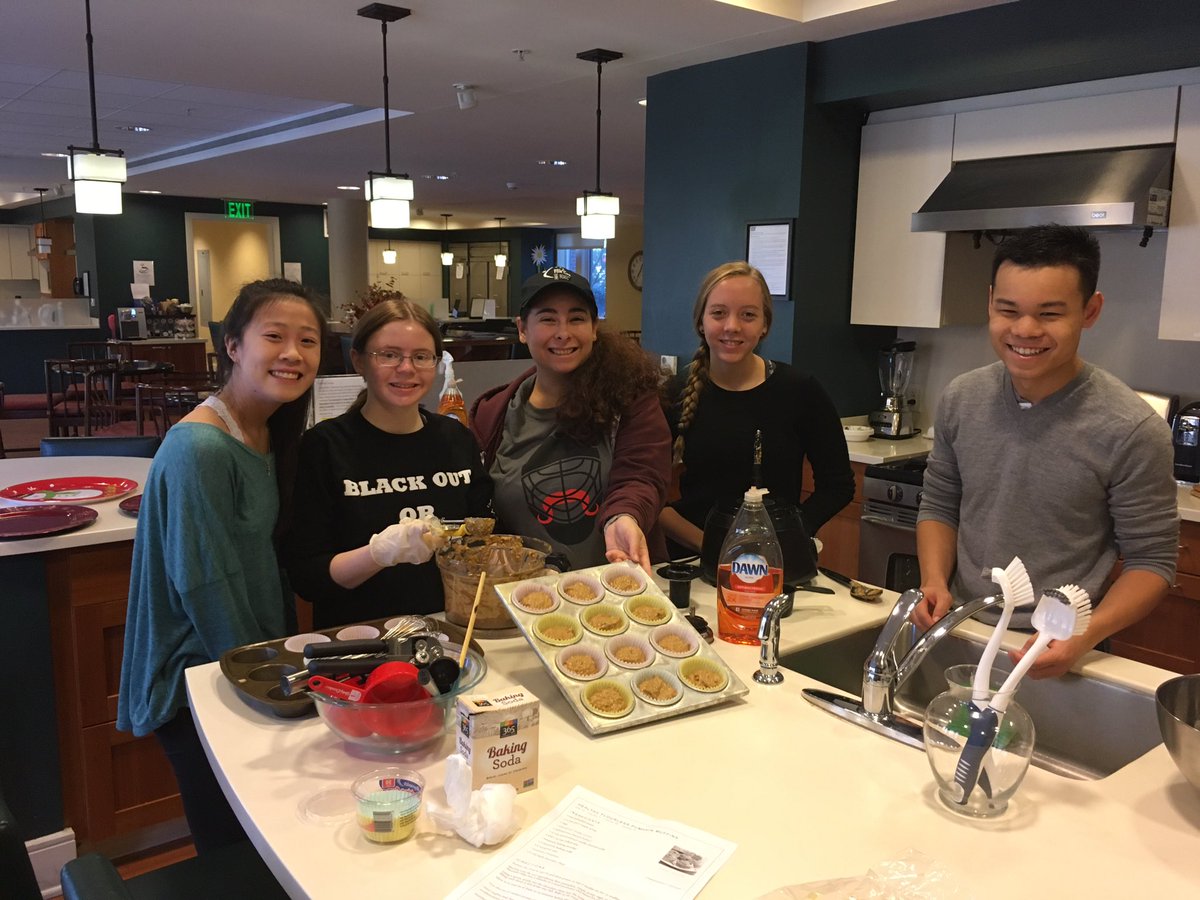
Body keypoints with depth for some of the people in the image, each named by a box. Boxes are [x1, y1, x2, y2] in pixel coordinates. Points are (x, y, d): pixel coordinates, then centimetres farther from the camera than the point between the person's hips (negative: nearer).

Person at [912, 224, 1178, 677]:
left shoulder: (1132, 431, -16)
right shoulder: (960, 399, -3)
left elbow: (1151, 562, -9)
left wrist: (1087, 636, -24)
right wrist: (934, 582, -9)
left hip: (1057, 655, -3)